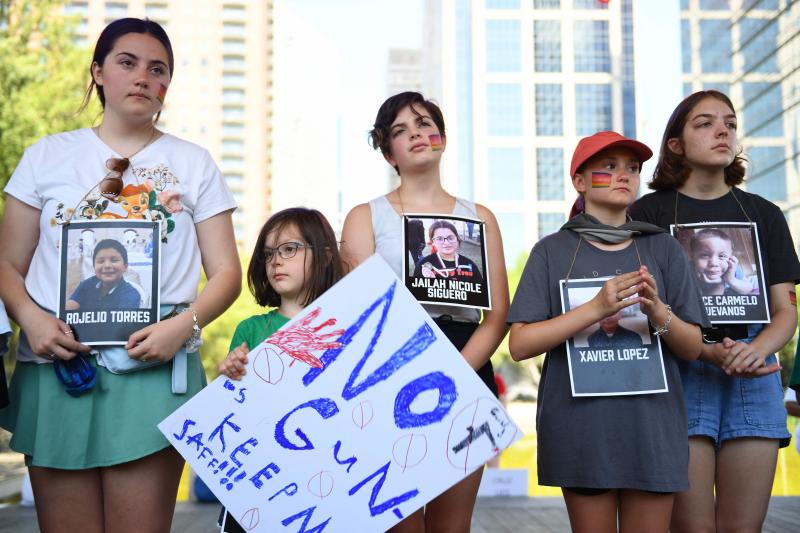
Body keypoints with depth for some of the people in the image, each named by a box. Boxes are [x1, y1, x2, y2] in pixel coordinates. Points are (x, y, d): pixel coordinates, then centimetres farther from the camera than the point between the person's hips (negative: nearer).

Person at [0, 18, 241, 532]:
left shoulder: (194, 163, 11)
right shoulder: (47, 156, 13)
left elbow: (226, 272, 7)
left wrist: (183, 325, -11)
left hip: (154, 369, -1)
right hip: (56, 367, 1)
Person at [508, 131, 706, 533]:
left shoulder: (663, 249, 6)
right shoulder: (553, 251, 1)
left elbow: (692, 348, 5)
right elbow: (520, 345, -7)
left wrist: (658, 312, -16)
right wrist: (596, 309, -20)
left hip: (652, 424, 2)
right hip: (580, 426, -1)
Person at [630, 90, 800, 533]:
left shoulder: (763, 214, 14)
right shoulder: (648, 213, 4)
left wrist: (758, 349, -13)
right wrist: (708, 351, -16)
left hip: (752, 376, 3)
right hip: (680, 371, -3)